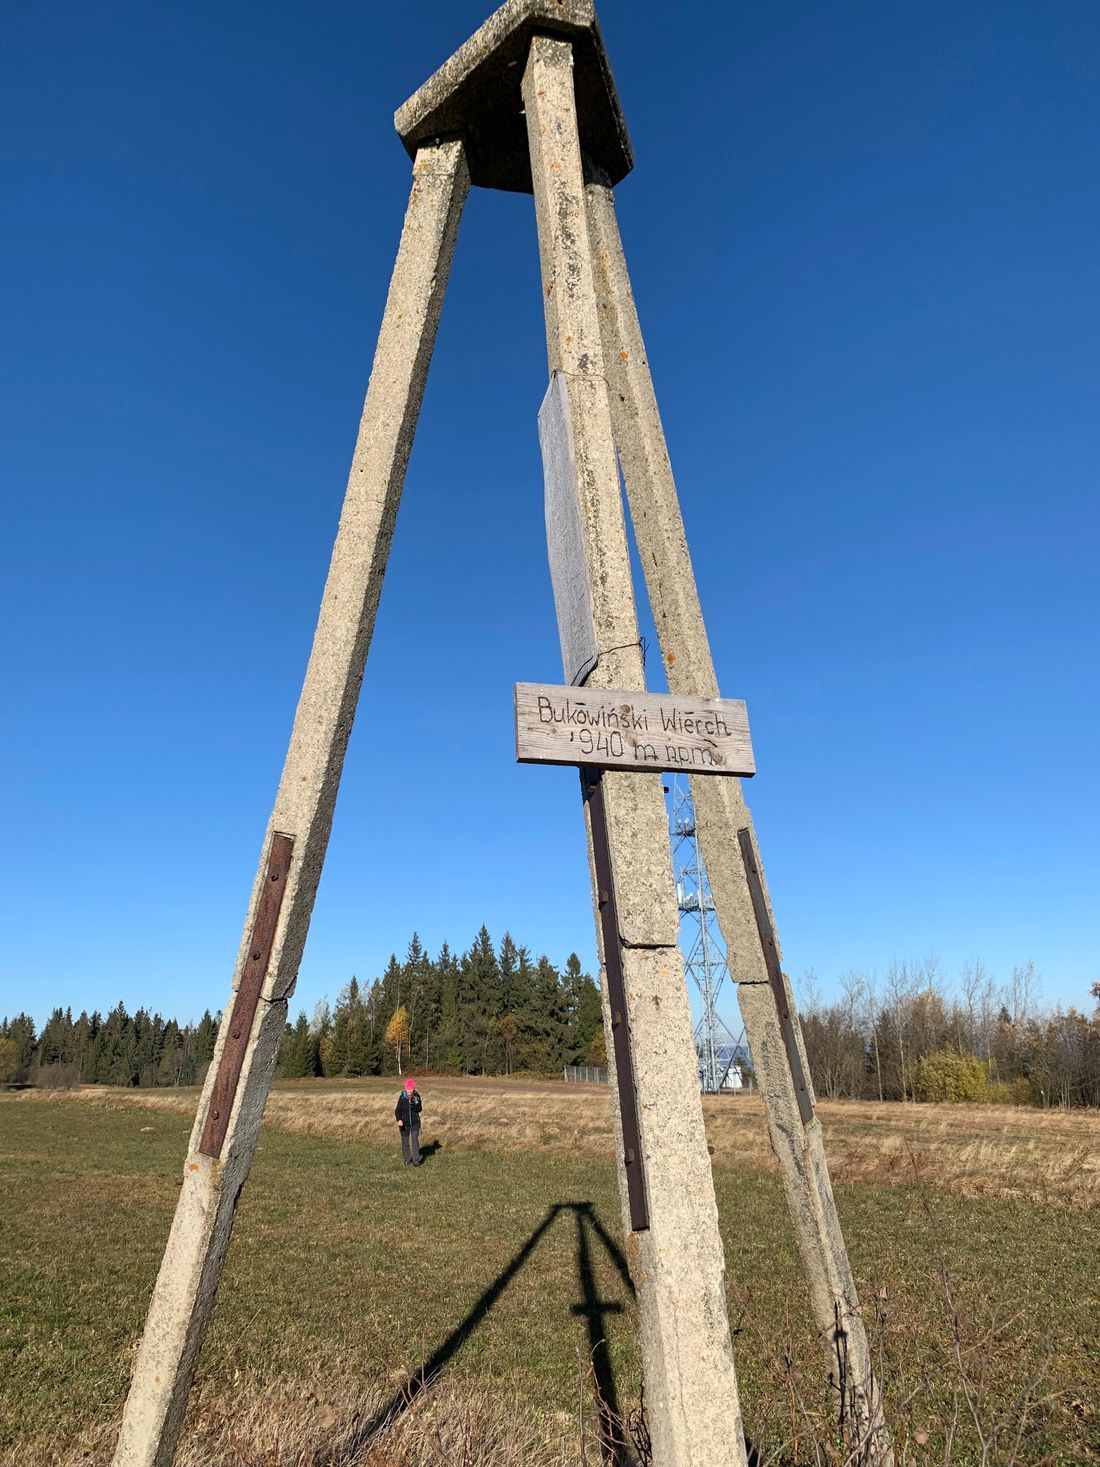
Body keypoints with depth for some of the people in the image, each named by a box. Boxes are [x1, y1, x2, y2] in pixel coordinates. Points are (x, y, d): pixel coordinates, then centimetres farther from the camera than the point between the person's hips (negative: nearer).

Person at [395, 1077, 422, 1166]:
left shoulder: (417, 1096, -9)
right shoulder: (402, 1097, -13)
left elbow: (419, 1109, -7)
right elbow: (397, 1110, -12)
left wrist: (414, 1106, -28)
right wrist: (399, 1120, -28)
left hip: (415, 1122, 0)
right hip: (404, 1123, 0)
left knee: (415, 1140, -11)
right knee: (405, 1142, 9)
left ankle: (416, 1160, -6)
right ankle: (407, 1160, 25)